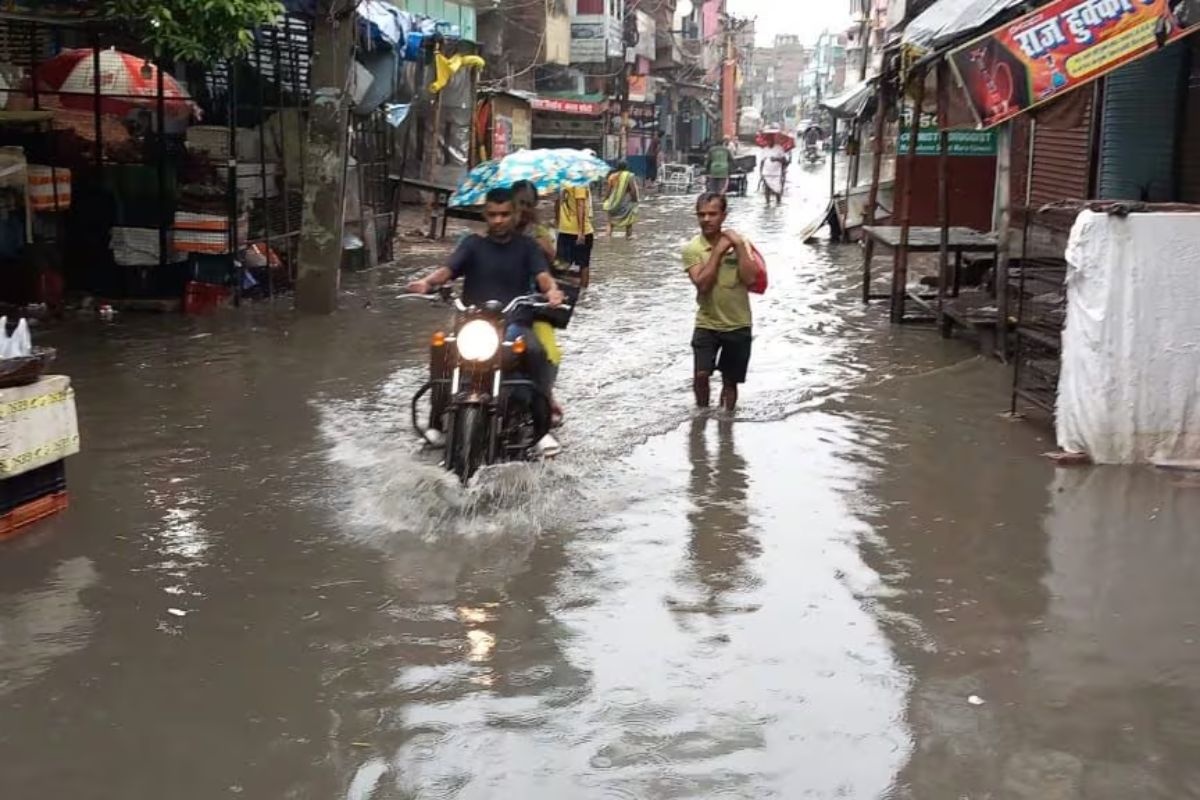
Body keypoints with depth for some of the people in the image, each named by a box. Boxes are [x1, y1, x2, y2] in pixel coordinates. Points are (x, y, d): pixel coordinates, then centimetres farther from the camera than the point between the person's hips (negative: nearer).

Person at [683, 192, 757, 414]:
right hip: (706, 324, -1)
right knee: (700, 375, -16)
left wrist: (739, 245, -19)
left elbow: (750, 279, -16)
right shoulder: (691, 248, -7)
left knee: (730, 381, 11)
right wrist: (718, 250, -19)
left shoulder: (739, 242, -3)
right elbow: (702, 283, -21)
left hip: (738, 325, 1)